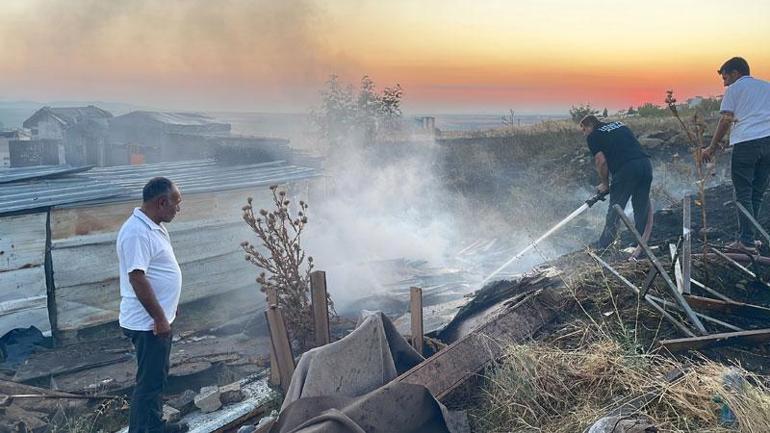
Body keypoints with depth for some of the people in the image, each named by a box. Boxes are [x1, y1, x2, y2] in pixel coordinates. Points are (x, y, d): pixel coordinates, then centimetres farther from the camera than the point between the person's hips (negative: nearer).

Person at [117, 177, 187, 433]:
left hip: (157, 319, 10)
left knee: (157, 377, 21)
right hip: (148, 323, -10)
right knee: (149, 381, 0)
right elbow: (137, 279, -27)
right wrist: (160, 319, -23)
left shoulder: (153, 226, 8)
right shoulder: (137, 232, -24)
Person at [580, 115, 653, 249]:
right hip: (645, 163, 7)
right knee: (642, 207, 15)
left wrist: (605, 184, 9)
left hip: (626, 169, -6)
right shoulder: (620, 125, 27)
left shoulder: (593, 137, 7)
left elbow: (601, 161, -4)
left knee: (615, 209, 5)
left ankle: (603, 245, 15)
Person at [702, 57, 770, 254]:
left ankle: (747, 242, -5)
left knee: (744, 194, -3)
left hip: (745, 142, -5)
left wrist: (712, 147, 4)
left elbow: (726, 121, 0)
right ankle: (746, 236, 14)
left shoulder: (734, 89, 6)